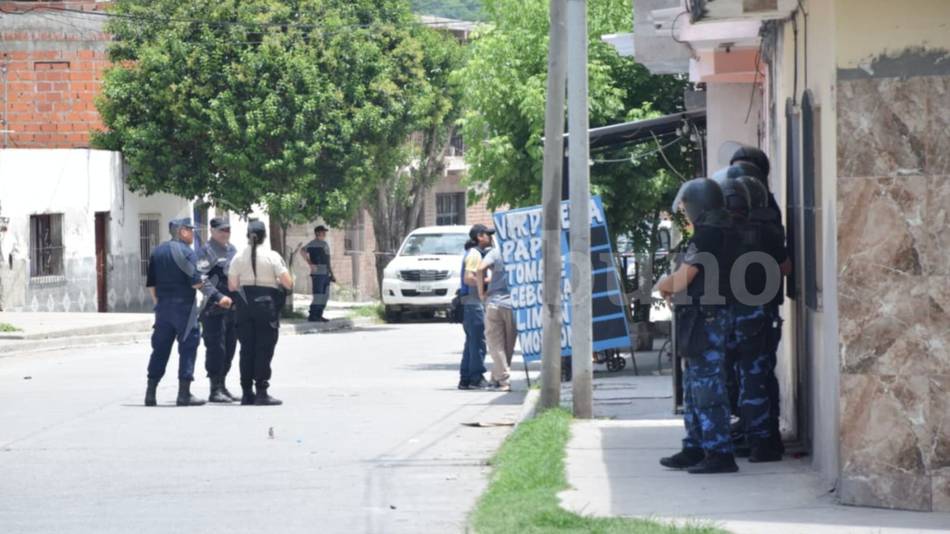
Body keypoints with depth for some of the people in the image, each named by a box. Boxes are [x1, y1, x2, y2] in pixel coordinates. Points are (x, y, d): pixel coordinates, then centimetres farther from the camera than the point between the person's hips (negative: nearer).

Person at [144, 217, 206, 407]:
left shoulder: (158, 251, 10)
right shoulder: (186, 252, -10)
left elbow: (151, 283, 11)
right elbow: (195, 282, -16)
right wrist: (202, 281, 5)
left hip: (163, 306, 6)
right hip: (184, 306, -6)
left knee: (160, 349, 11)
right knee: (188, 347, -1)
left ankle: (150, 392, 9)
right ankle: (184, 394, -4)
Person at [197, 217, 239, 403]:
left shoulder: (232, 250, 17)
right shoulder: (206, 252, -7)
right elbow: (202, 280, -18)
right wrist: (218, 297, -27)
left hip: (232, 308, 8)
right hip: (214, 309, -8)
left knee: (229, 349, 11)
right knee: (216, 349, -8)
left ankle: (222, 386, 19)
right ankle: (215, 389, -6)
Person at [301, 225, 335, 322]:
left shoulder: (325, 244, 20)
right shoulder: (313, 244, -5)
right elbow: (302, 251, -20)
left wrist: (332, 274, 22)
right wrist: (310, 264, -25)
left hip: (326, 274, 9)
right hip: (318, 273, -9)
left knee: (325, 296, 9)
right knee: (318, 295, -11)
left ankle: (319, 315, 14)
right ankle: (312, 316, -8)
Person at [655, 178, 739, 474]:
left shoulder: (707, 234, -16)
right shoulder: (722, 232, 15)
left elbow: (681, 280, -17)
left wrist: (663, 284, 2)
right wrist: (672, 286, 8)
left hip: (704, 319, -10)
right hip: (707, 319, 10)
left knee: (707, 386, -8)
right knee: (694, 386, 16)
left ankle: (719, 453, -8)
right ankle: (695, 448, 23)